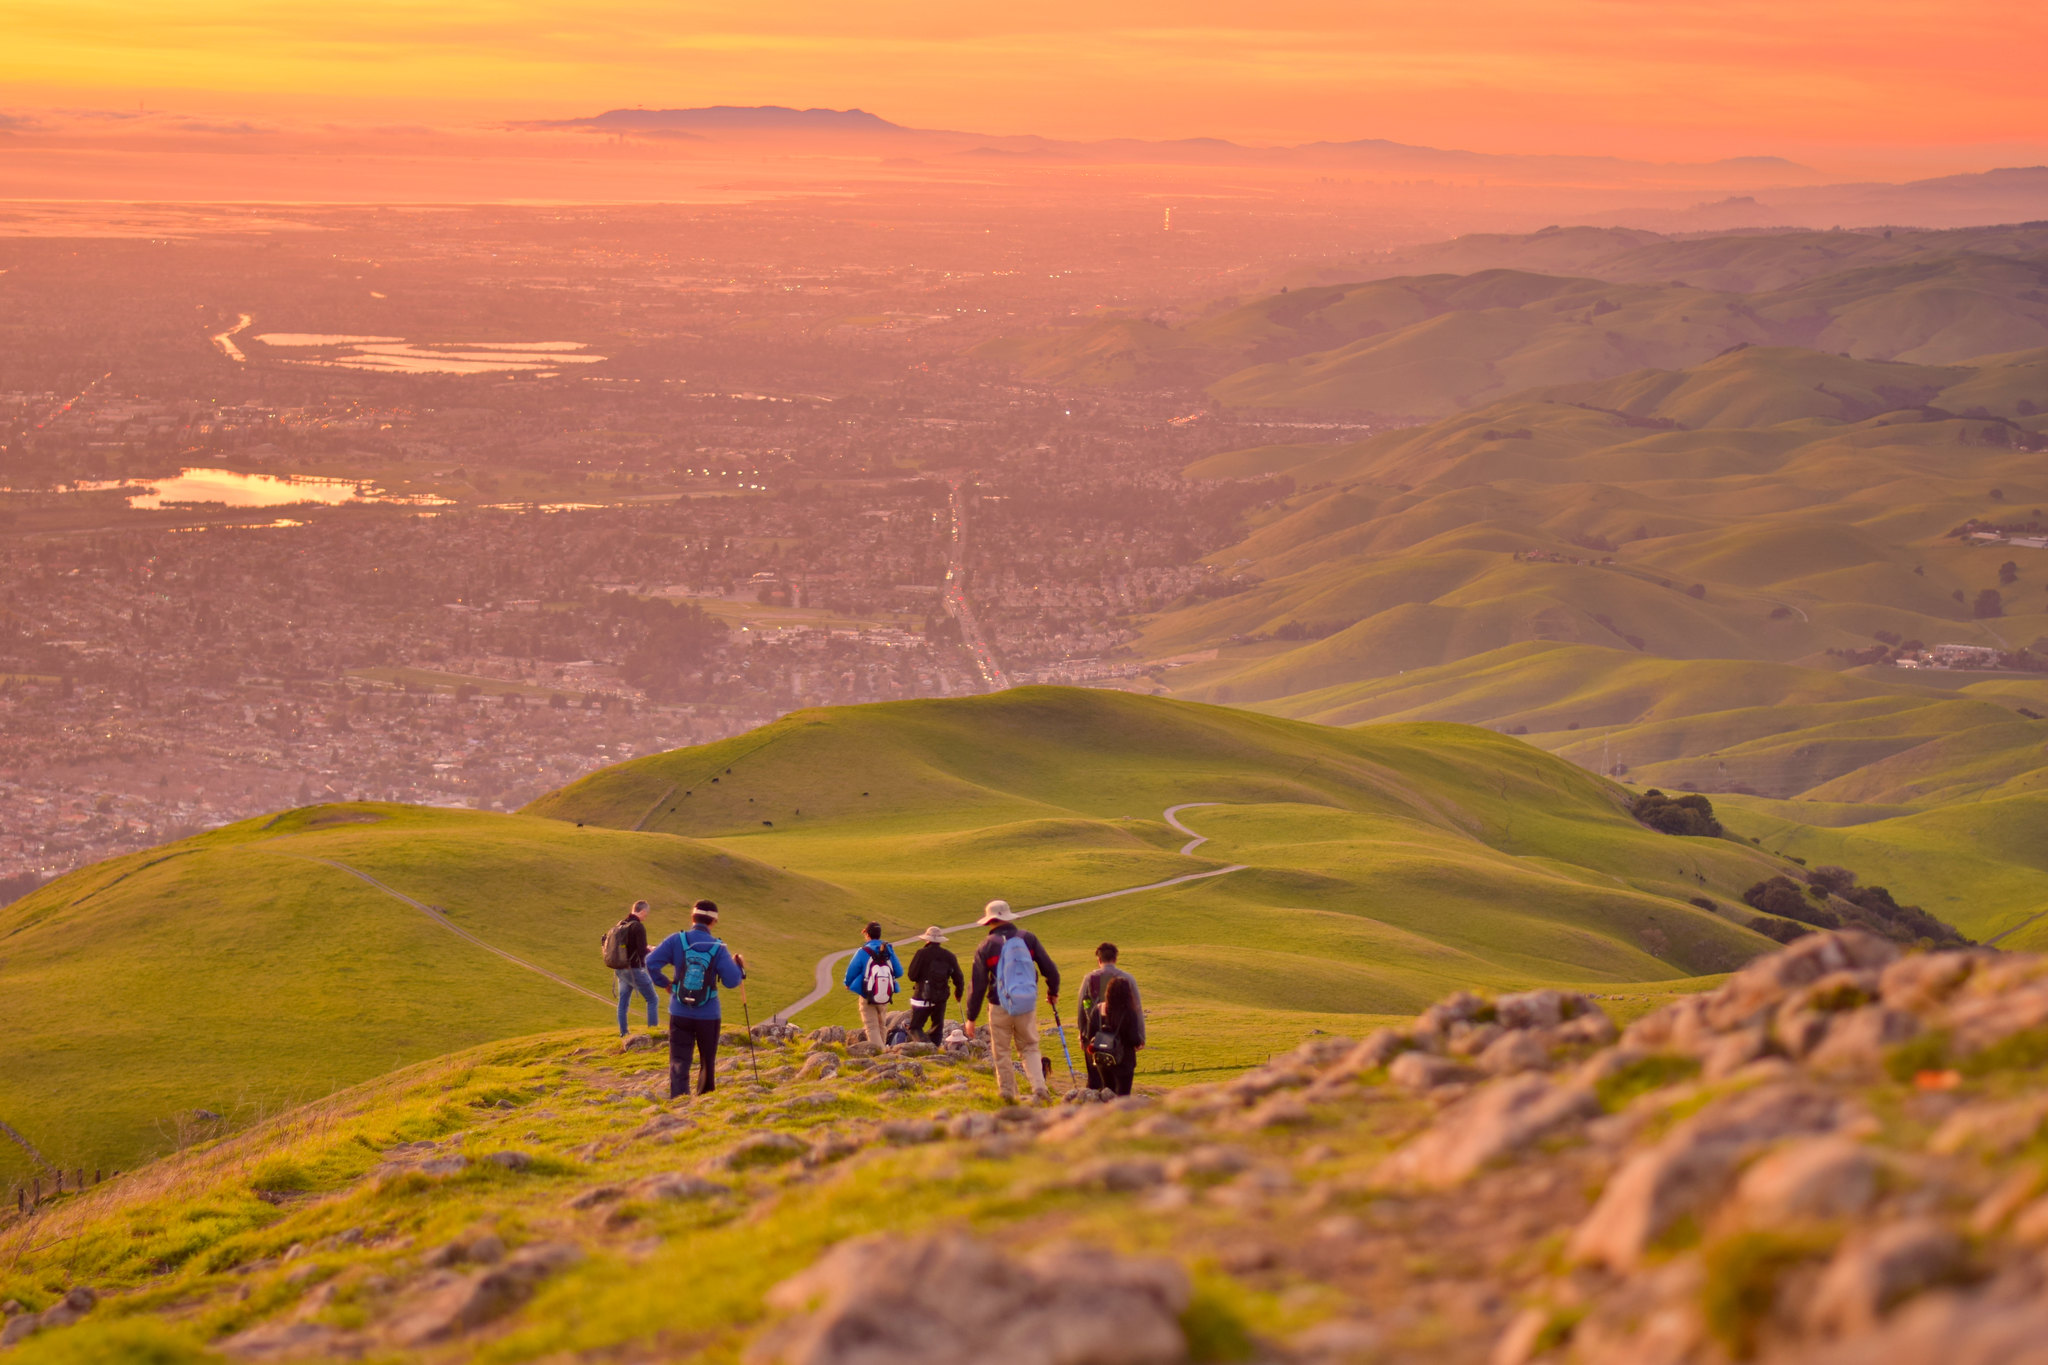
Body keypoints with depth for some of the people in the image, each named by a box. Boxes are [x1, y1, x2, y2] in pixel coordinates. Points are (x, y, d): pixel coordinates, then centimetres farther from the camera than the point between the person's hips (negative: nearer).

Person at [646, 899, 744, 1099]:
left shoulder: (676, 941, -6)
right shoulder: (718, 948, -8)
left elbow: (651, 963, -12)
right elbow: (731, 981, -12)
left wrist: (664, 983, 4)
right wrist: (738, 965, 8)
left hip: (679, 1013, 0)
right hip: (708, 1015, 0)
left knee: (679, 1061, 2)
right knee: (708, 1061, 17)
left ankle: (678, 1098, -15)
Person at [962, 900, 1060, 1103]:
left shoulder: (986, 947, -5)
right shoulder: (1029, 939, 0)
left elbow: (978, 985, -4)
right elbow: (1050, 969, 3)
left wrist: (971, 1018, 2)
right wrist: (1053, 992, 23)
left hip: (1000, 1007, -2)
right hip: (1027, 1005, 2)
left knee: (1001, 1052, 12)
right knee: (1029, 1048, 13)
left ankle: (1008, 1092, 14)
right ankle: (1039, 1086, -5)